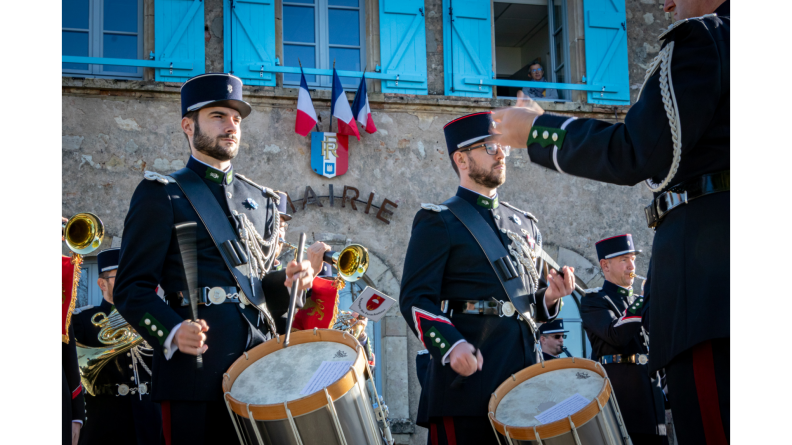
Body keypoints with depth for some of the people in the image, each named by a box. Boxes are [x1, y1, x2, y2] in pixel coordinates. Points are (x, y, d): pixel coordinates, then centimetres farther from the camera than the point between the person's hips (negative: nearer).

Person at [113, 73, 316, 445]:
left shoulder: (260, 200, 20)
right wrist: (173, 331, -21)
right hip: (198, 367, -5)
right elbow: (132, 288, -3)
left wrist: (286, 281, 3)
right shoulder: (162, 194, 3)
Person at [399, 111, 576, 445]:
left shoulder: (525, 224, 20)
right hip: (468, 375, -6)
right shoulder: (438, 221, 2)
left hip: (524, 371, 6)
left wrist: (550, 296, 3)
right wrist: (451, 346, -23)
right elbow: (415, 299, -7)